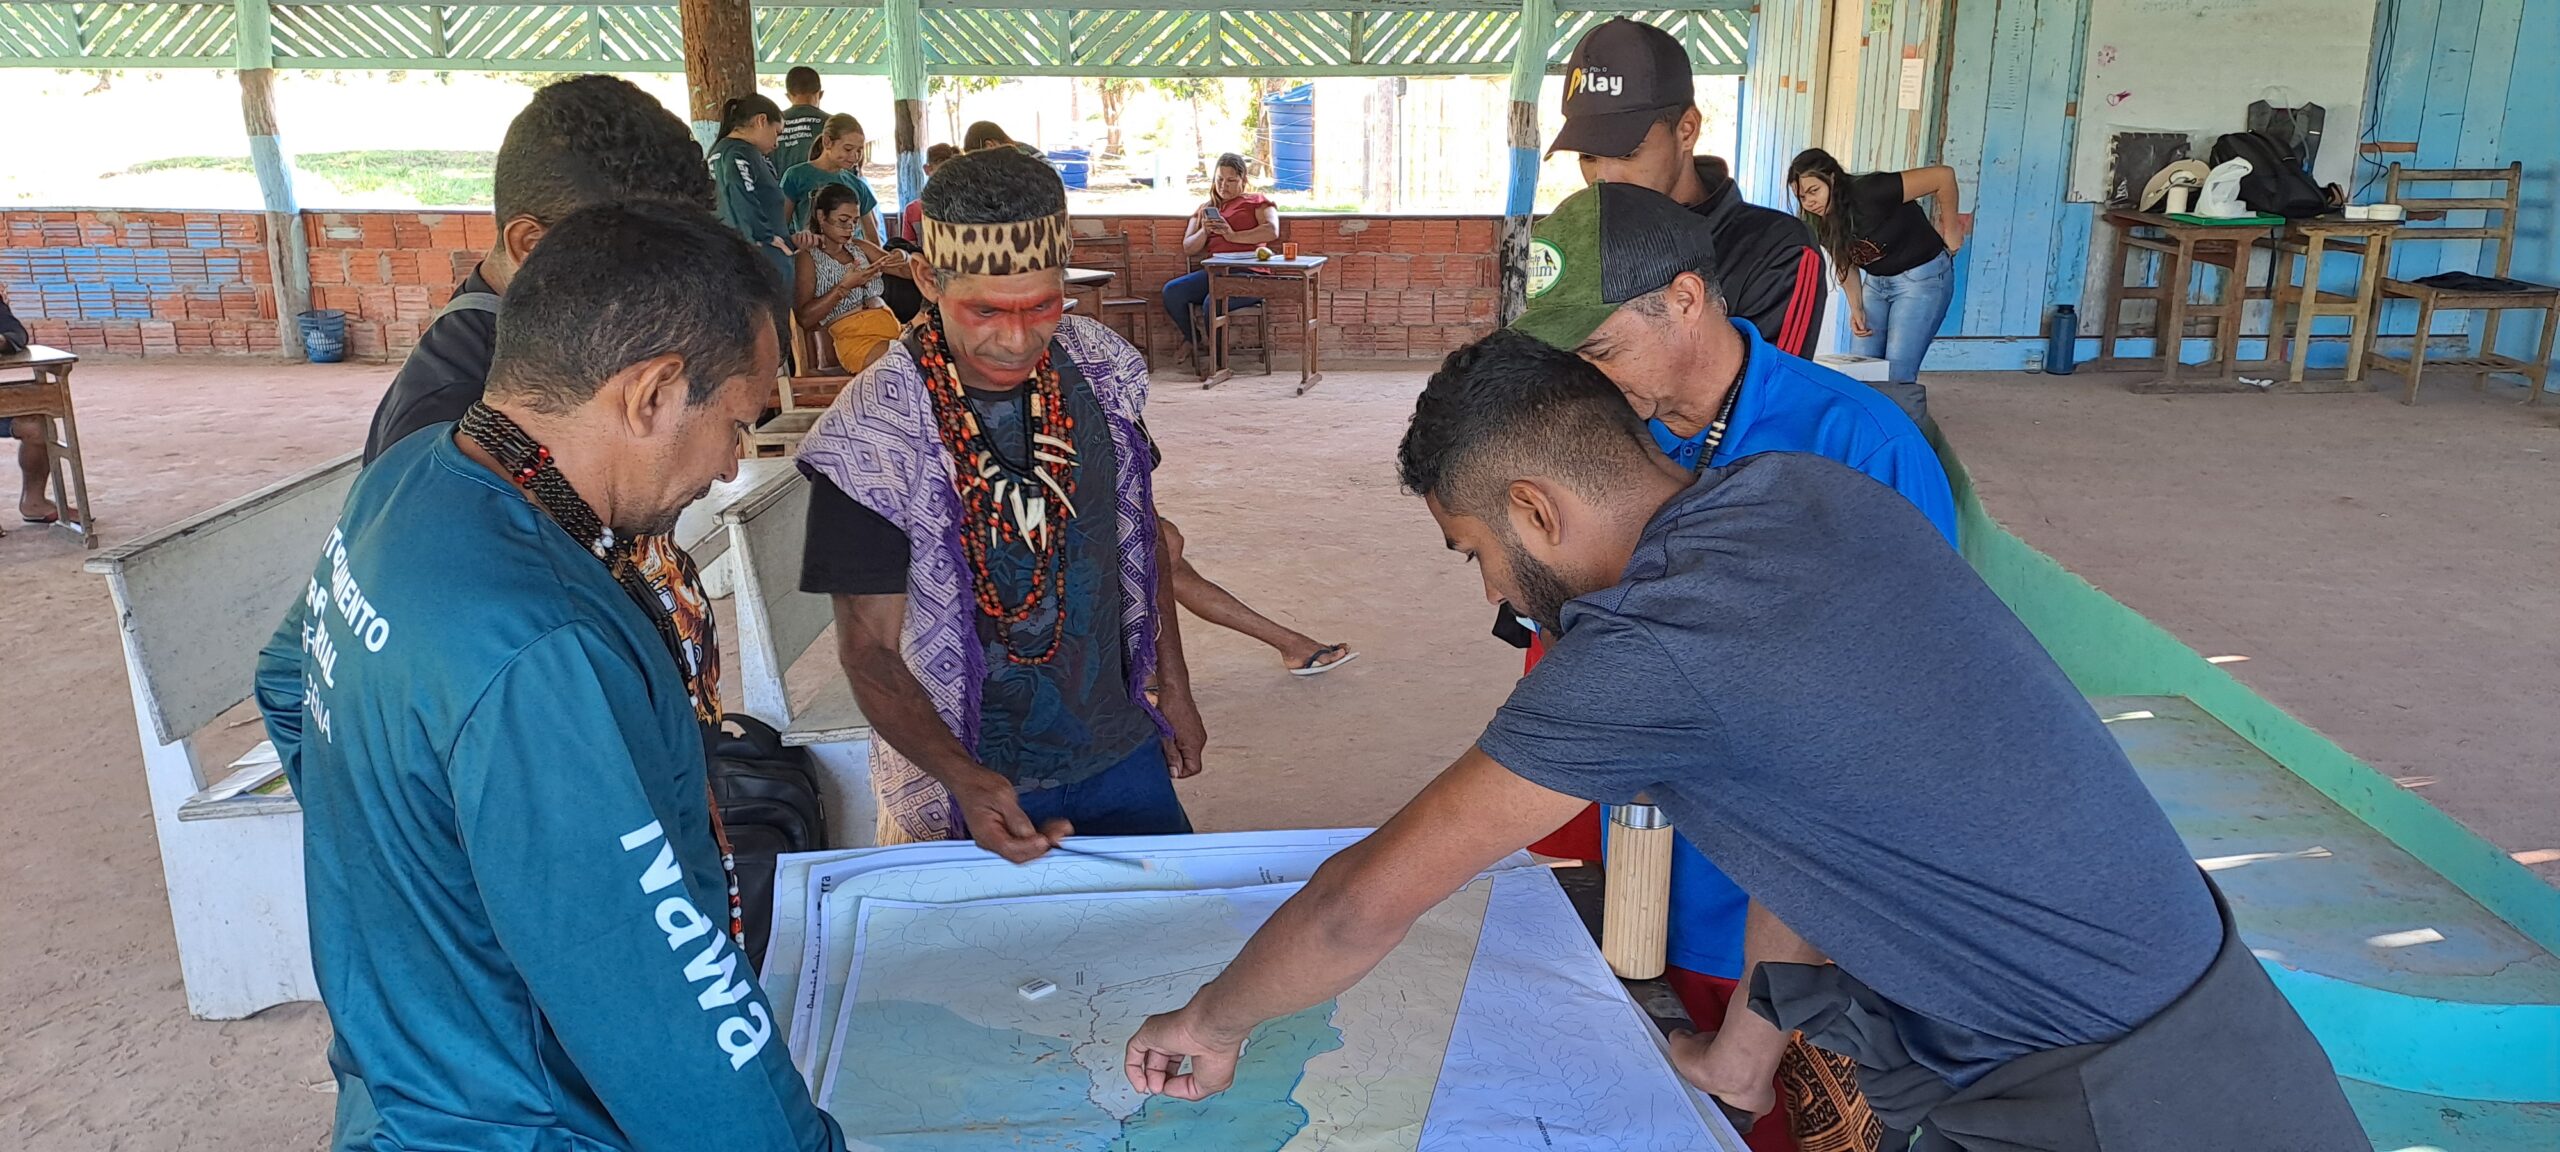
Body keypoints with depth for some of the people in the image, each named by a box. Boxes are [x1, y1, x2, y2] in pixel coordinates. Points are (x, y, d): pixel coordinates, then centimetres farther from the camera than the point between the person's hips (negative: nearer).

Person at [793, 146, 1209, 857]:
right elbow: (868, 648, -17)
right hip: (962, 787, -4)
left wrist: (1173, 686, 10)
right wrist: (964, 778, -31)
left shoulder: (1103, 368, -8)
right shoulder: (870, 434, -22)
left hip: (1120, 750, 5)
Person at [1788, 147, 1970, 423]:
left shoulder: (1871, 194, -28)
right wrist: (1856, 309, -6)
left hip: (1922, 276, -7)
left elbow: (1943, 175, -27)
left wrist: (1950, 231, -16)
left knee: (1897, 376, -13)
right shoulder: (1824, 223, -6)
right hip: (1876, 281, 7)